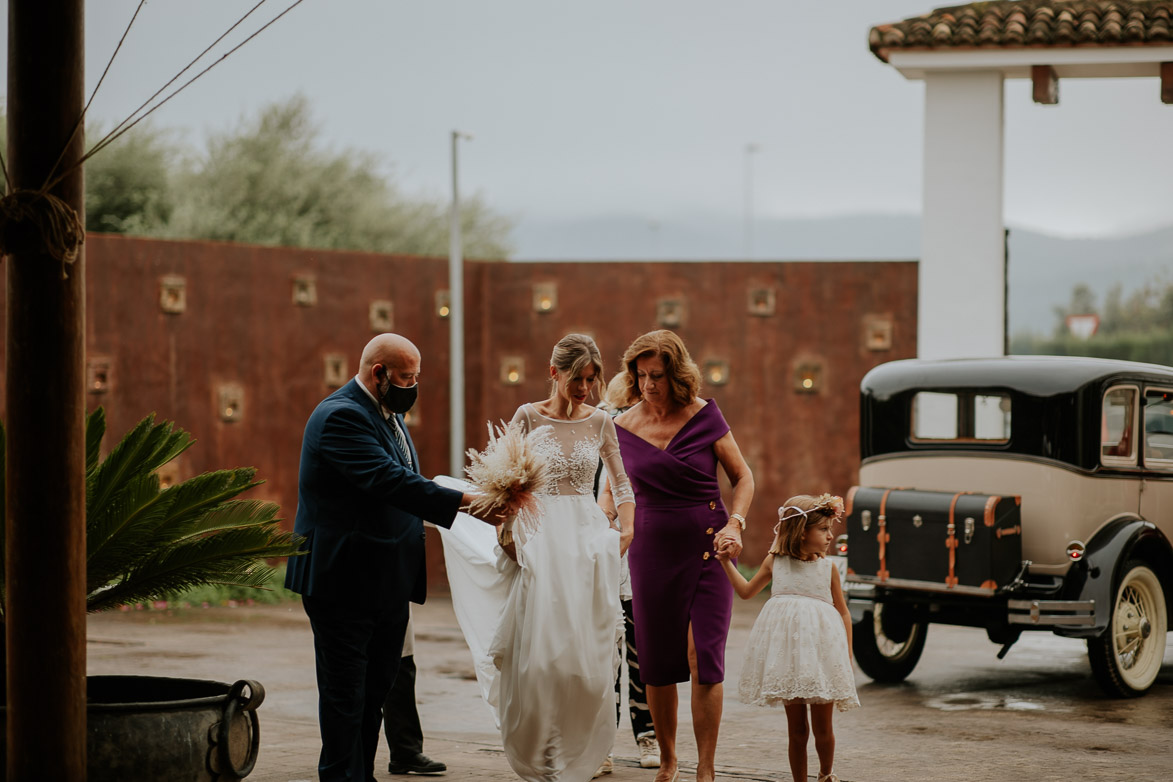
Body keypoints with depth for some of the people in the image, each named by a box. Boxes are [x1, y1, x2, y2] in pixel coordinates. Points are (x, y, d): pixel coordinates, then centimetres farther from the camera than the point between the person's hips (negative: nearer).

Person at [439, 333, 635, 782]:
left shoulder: (599, 422, 7)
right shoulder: (528, 417, -1)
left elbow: (621, 481, 16)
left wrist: (627, 528, 2)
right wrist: (507, 531, -8)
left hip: (588, 540, 3)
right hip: (539, 540, -2)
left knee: (589, 655, 0)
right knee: (538, 654, -6)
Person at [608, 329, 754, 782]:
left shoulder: (705, 417, -5)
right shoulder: (624, 428, 0)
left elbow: (743, 477, 4)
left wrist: (734, 524, -11)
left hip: (707, 546, -2)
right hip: (652, 551, 2)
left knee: (704, 657, -10)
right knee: (656, 662, 5)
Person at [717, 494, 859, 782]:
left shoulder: (827, 568, 4)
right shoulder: (775, 562, 5)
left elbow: (843, 612, 9)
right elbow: (747, 591, 19)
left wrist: (847, 654, 5)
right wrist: (726, 562, 13)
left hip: (821, 649, 0)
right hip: (787, 656, 0)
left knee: (822, 728, 4)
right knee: (796, 728, 4)